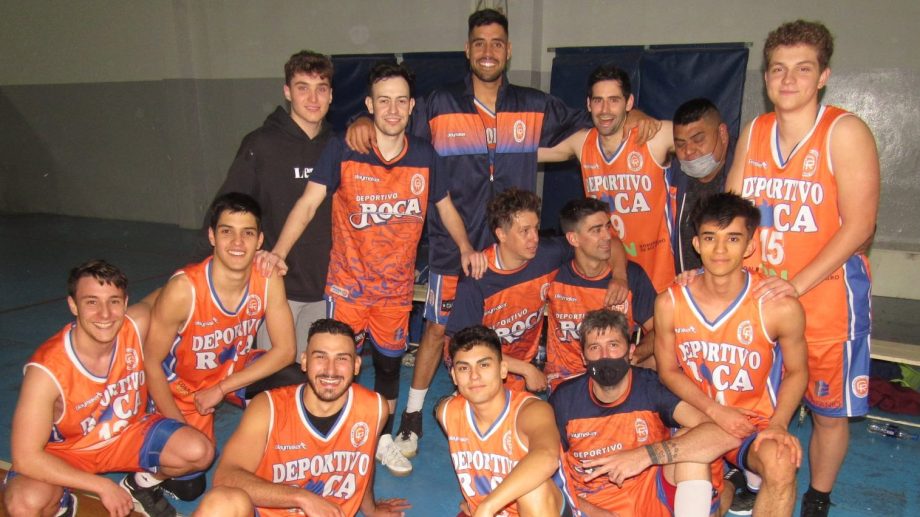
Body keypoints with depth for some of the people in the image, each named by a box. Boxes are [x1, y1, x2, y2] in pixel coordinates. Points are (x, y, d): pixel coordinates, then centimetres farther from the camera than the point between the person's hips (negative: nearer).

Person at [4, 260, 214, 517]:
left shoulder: (137, 325, -23)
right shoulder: (46, 370, -31)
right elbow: (25, 457, -27)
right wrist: (103, 486, -26)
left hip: (127, 433, 3)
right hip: (65, 452, -3)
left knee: (200, 452, -18)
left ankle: (142, 483, 15)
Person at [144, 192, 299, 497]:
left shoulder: (269, 279, -22)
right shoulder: (183, 289, -31)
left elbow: (285, 350, -17)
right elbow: (151, 362, -18)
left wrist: (222, 388, -20)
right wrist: (179, 427, -13)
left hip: (237, 369, 2)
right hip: (185, 385, -2)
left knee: (292, 384, -27)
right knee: (188, 486, -5)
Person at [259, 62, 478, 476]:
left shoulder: (424, 156, -3)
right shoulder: (342, 151, -11)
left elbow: (445, 207, 9)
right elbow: (308, 203, -13)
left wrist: (466, 248, -5)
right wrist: (278, 252, -24)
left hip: (397, 286, 3)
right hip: (348, 284, -2)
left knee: (389, 363, 16)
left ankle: (384, 439, 37)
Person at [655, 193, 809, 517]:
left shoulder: (780, 307, -14)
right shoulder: (670, 303, -9)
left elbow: (796, 372, 2)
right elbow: (668, 370, 2)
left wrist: (778, 424, -14)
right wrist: (715, 411, -11)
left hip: (755, 423, -4)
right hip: (696, 417, 4)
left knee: (781, 464, -35)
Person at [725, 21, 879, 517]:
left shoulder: (845, 132, -11)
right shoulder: (753, 132, 5)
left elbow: (858, 226, -15)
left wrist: (798, 284, -20)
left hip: (827, 296, -4)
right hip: (757, 294, 4)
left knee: (829, 411, 10)